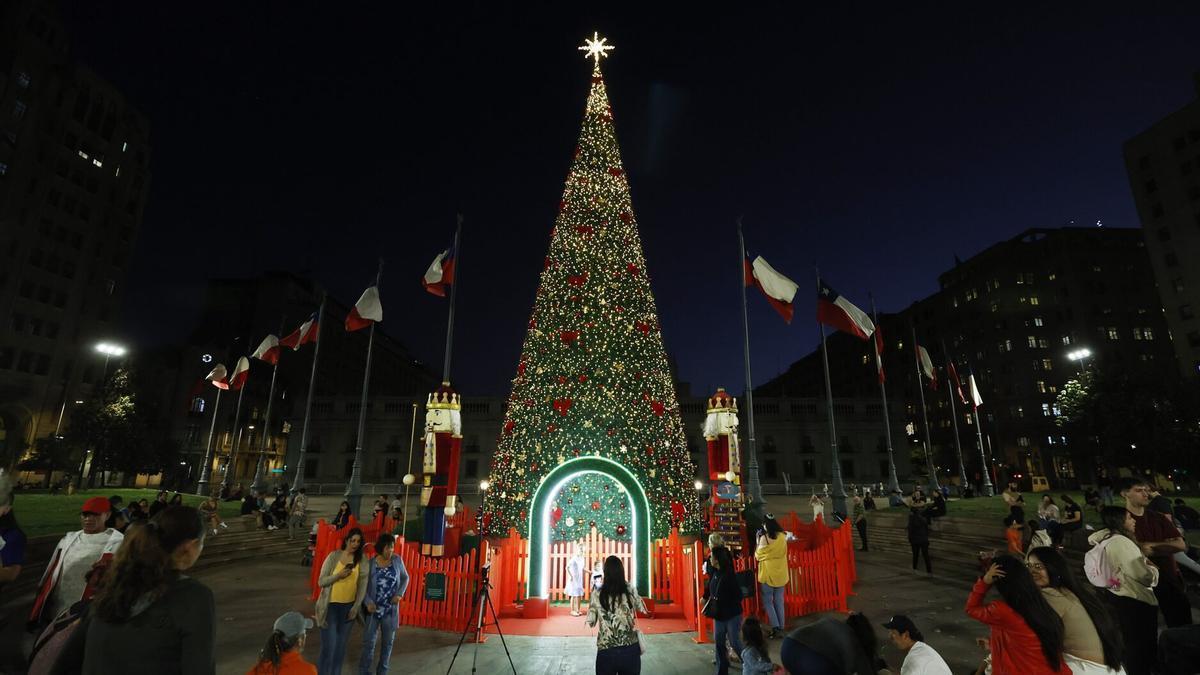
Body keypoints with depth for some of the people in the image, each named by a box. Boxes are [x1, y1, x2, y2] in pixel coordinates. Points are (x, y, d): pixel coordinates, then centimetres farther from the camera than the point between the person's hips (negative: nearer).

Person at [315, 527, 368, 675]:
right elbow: (321, 581, -8)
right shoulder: (334, 556, -10)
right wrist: (338, 575, -23)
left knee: (341, 646, 15)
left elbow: (363, 584, 0)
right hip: (331, 606, -3)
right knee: (328, 647, -2)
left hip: (349, 607, 3)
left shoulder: (361, 560, -4)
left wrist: (356, 606, -2)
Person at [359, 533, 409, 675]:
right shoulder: (370, 563, -13)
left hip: (391, 609, 2)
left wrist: (400, 594, -8)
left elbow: (405, 578, 5)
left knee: (388, 642, 13)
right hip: (373, 609, -2)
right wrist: (368, 602, -20)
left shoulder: (397, 560, -6)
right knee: (369, 641, 8)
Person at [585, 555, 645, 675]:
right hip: (630, 649, 1)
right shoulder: (630, 591, -6)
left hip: (606, 651, -1)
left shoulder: (597, 594, -8)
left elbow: (590, 623, 1)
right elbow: (643, 609, 12)